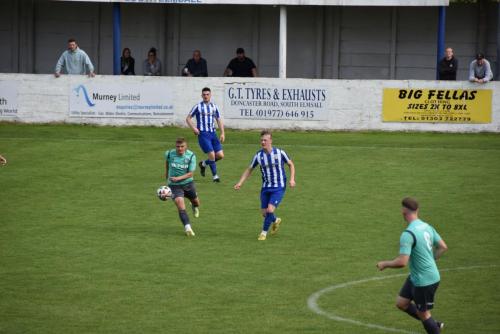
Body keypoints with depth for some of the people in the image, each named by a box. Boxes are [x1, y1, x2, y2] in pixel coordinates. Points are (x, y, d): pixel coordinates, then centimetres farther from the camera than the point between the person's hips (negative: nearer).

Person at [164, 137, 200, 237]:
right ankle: (187, 227, -27)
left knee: (196, 202, 22)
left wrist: (178, 178, -30)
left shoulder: (191, 156, -14)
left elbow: (190, 173, -17)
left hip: (188, 183, 2)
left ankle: (194, 207, 61)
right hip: (174, 185, -2)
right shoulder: (169, 154, -11)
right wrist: (167, 173, 25)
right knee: (181, 206, -20)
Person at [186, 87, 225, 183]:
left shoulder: (214, 107, 12)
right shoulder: (198, 107, 0)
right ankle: (214, 176, 0)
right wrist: (193, 128, -12)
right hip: (203, 134, -5)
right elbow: (188, 118, 4)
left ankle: (203, 164, 22)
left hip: (213, 133, 5)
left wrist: (222, 133, 4)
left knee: (220, 155, -2)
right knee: (211, 154, -16)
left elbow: (219, 120, 15)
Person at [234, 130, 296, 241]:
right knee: (264, 213, 7)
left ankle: (264, 232, 4)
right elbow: (249, 170, 7)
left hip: (279, 188, -4)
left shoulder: (279, 152, -11)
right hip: (265, 188, 4)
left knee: (270, 210, -18)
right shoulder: (258, 155, -4)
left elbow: (291, 164, 4)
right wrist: (240, 183, -4)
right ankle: (275, 221, 42)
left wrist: (292, 179, -9)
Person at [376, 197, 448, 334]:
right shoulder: (427, 227, 3)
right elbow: (443, 247, 11)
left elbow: (402, 262, -28)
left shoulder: (408, 234, -25)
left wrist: (385, 264, -11)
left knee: (423, 313, 8)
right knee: (401, 303, 17)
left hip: (424, 281, -9)